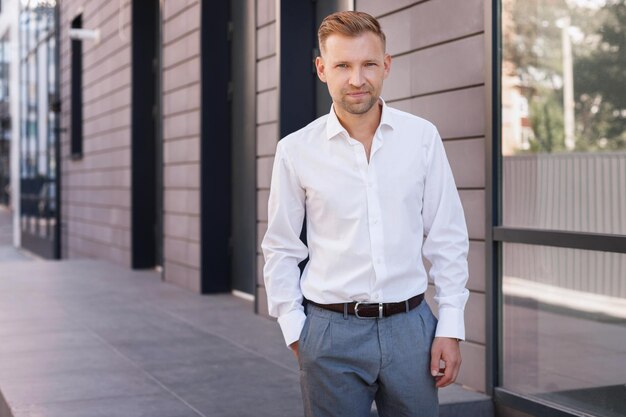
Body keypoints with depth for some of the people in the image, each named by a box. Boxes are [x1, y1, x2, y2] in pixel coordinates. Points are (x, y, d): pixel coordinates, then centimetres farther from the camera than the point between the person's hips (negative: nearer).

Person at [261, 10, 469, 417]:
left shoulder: (422, 136, -1)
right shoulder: (295, 150, -2)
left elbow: (447, 239, 2)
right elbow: (281, 250, 5)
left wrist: (450, 327, -1)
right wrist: (294, 329, 1)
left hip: (411, 324, 1)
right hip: (331, 330, -1)